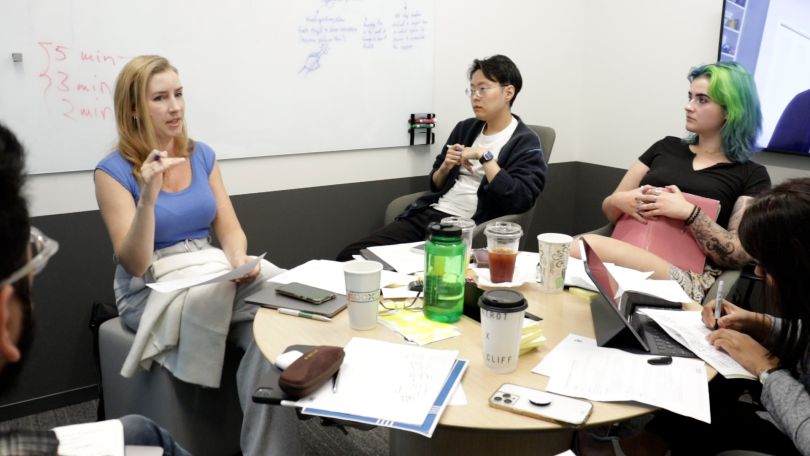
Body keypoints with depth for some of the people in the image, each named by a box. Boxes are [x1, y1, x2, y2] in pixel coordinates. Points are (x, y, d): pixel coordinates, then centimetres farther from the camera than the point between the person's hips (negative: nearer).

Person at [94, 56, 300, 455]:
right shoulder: (114, 171, -8)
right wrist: (148, 198, -29)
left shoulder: (202, 155, 7)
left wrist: (240, 260, -17)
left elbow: (230, 229, 6)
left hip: (212, 278, 4)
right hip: (149, 291, -4)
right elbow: (134, 264, -15)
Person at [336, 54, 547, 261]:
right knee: (351, 255, -11)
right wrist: (445, 167, 2)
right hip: (428, 213, 6)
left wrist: (484, 157, -14)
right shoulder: (464, 128, 18)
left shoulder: (526, 143, 0)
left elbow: (519, 201, -16)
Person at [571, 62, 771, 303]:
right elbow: (609, 209, 21)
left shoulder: (752, 176, 7)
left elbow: (739, 256, -3)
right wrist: (620, 201, -3)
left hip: (689, 279, -4)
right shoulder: (666, 147, 20)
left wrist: (688, 213, -15)